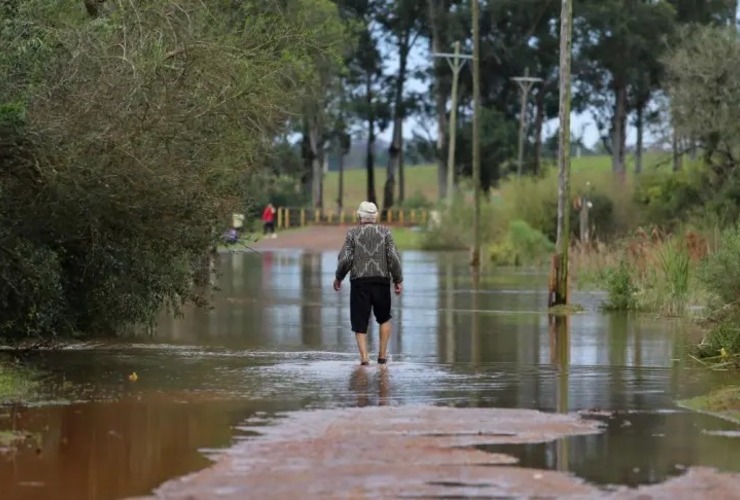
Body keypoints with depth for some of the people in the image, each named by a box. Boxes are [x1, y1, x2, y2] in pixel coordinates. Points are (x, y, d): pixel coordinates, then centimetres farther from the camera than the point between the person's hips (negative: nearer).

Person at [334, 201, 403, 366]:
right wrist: (398, 280, 5)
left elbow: (345, 259, -5)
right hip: (382, 281, 1)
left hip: (359, 281, -1)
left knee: (360, 321, 4)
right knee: (384, 318, 19)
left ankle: (364, 356, -10)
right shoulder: (385, 232, 3)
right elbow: (394, 258, -4)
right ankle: (382, 355, 13)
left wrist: (338, 277, 9)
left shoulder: (352, 233, 1)